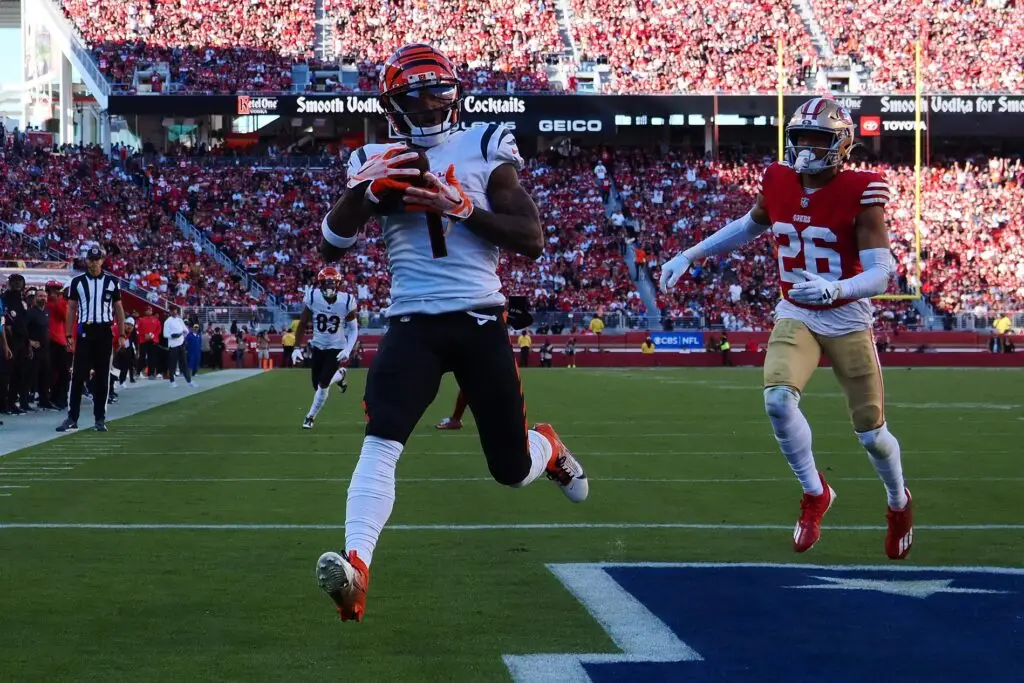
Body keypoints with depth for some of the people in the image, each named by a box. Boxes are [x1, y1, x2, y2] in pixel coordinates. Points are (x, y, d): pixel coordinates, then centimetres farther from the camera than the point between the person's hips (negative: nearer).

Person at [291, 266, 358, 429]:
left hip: (337, 347, -2)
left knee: (323, 384, -12)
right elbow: (302, 324, -5)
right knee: (317, 385, 5)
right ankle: (339, 375, 39)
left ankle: (311, 416, 11)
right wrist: (297, 348, -10)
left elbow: (353, 329, -5)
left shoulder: (346, 301, -18)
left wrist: (348, 350, -17)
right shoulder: (312, 298, -16)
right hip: (318, 346, 3)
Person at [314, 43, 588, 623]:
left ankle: (548, 447, 45)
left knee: (513, 469, 9)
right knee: (381, 441, -24)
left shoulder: (485, 149, 2)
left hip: (480, 320, 0)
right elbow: (331, 248, 3)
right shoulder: (378, 162, 8)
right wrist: (363, 189, -12)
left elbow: (532, 240, -5)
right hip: (413, 323, 0)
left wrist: (461, 208, -17)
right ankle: (356, 566, -34)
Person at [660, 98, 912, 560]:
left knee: (871, 433, 5)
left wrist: (835, 288, -42)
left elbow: (881, 273, -23)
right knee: (778, 399, -24)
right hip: (795, 317, 3)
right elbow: (750, 227, 17)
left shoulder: (860, 194, -19)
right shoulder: (778, 183, -5)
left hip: (848, 321, -3)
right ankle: (814, 493, 1)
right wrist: (689, 256, 13)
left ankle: (899, 502, 37)